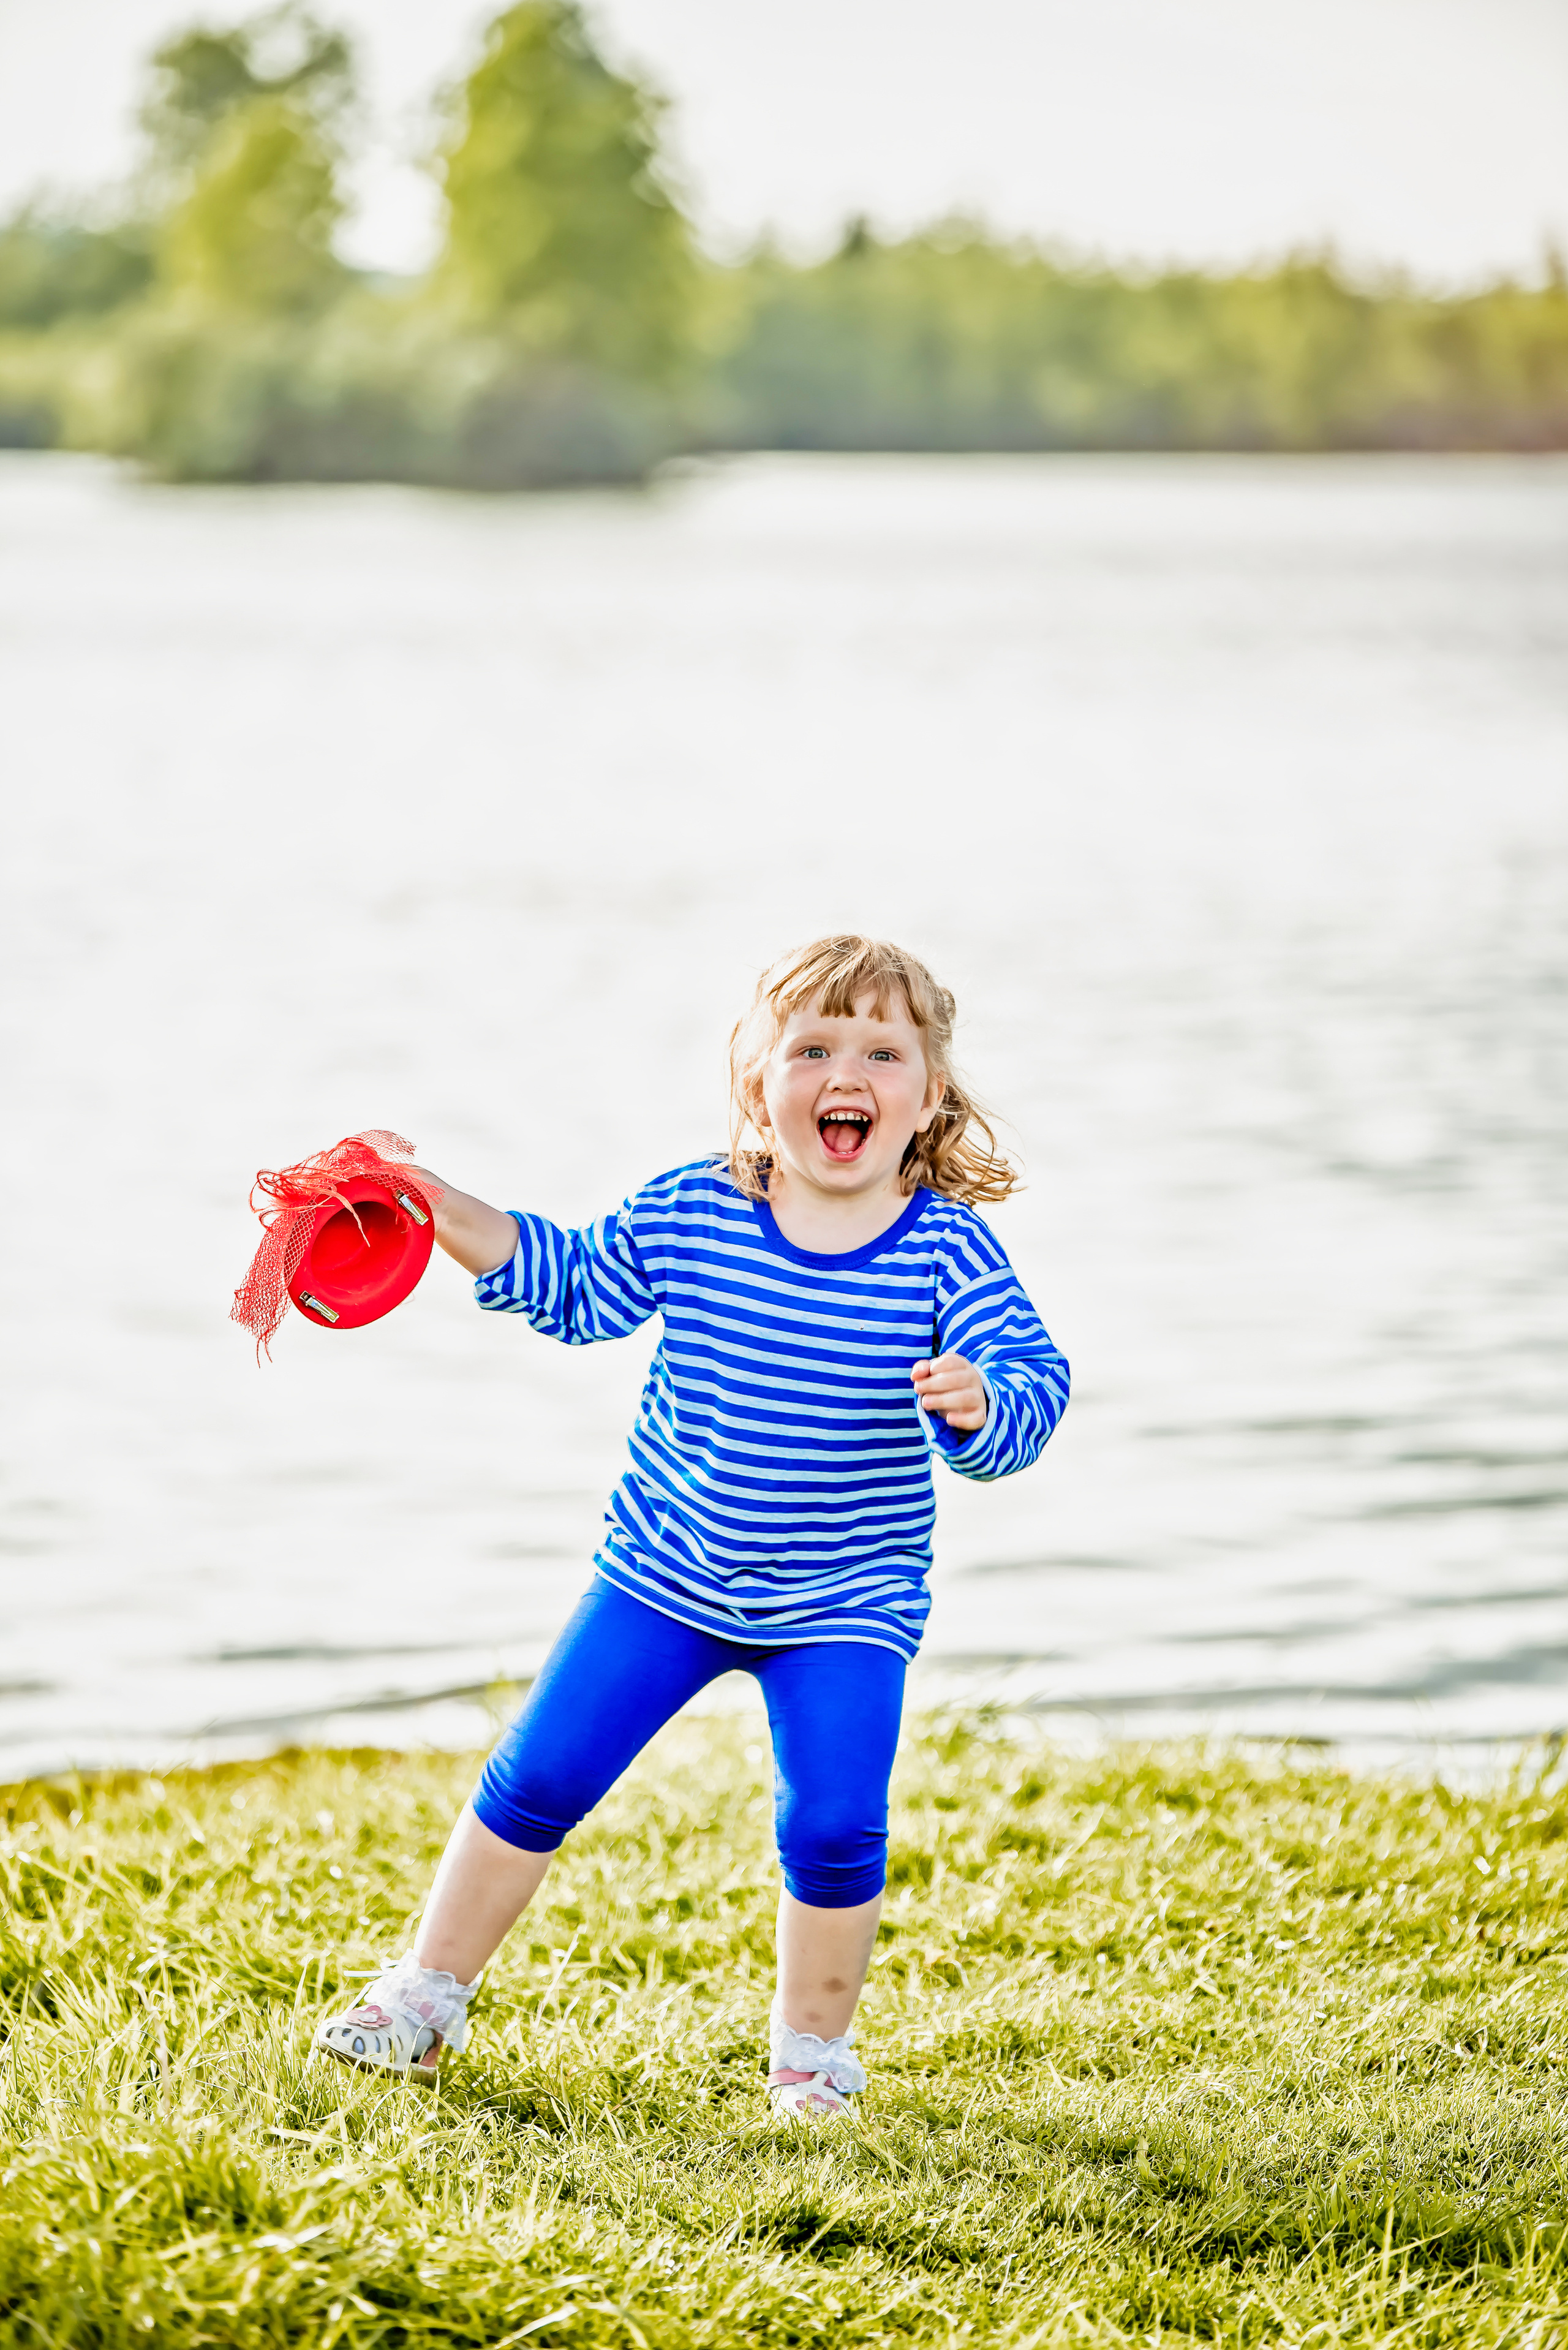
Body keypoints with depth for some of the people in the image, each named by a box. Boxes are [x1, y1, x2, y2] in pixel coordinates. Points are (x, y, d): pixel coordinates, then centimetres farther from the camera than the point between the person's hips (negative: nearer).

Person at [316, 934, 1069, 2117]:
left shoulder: (948, 1250, -15)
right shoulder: (684, 1213, -8)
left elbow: (1032, 1382, -19)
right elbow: (576, 1289, 7)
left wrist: (980, 1406, -42)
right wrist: (444, 1212, 0)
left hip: (843, 1610, -2)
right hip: (664, 1577, 2)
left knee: (833, 1828, -12)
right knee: (538, 1778, 3)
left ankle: (813, 2043, 14)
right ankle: (429, 1989, 23)